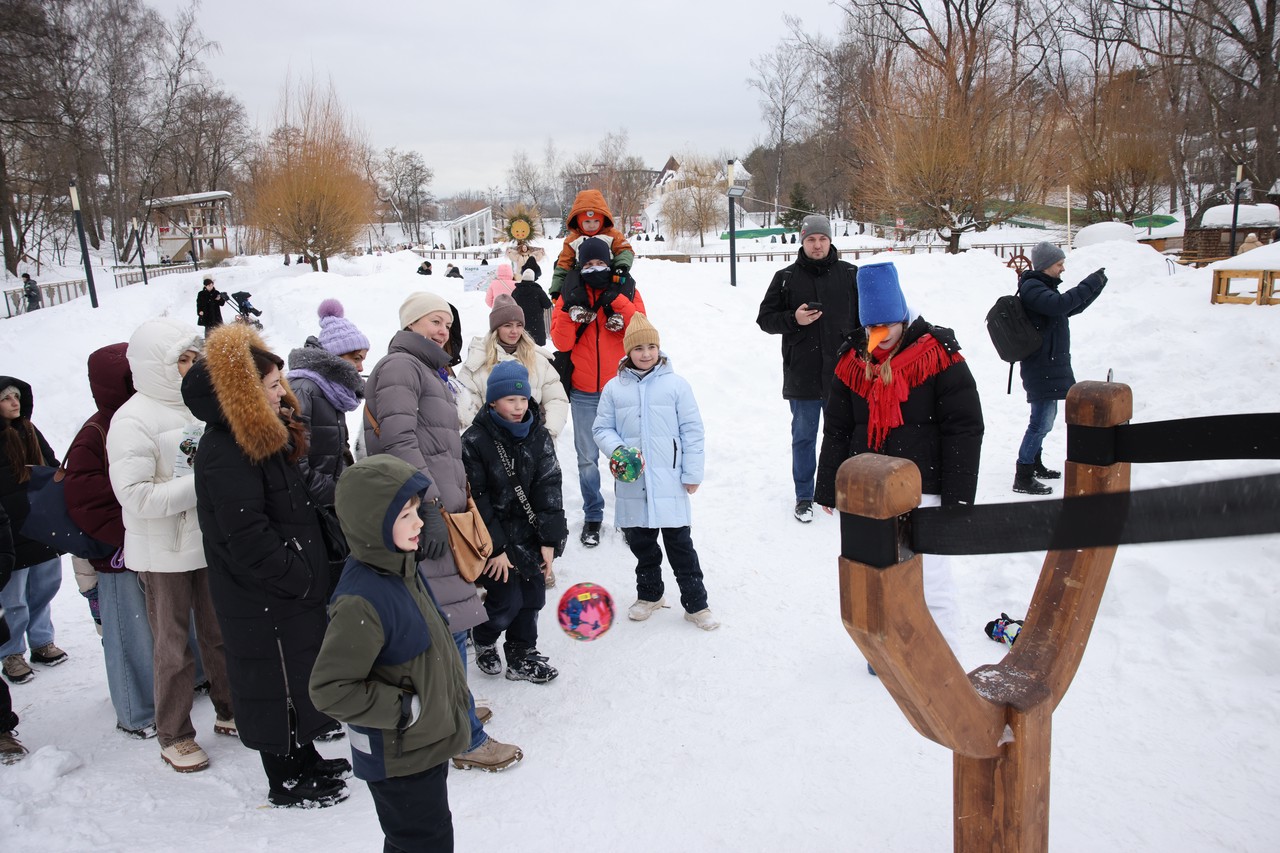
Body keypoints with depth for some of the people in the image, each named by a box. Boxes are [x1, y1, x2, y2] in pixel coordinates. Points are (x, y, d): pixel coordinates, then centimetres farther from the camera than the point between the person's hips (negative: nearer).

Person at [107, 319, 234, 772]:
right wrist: (199, 484, -25)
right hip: (164, 553, -6)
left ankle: (229, 711, 34)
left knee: (220, 633, 16)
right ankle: (173, 736, 22)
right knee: (173, 646, 6)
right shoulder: (133, 420, -16)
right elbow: (134, 495, -24)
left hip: (208, 543, 6)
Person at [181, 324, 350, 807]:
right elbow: (248, 541, -26)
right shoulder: (226, 454, -23)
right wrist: (301, 578, -20)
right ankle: (285, 783, 21)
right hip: (262, 601, -10)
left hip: (291, 590, 10)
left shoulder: (263, 437, 8)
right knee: (276, 684, 5)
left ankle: (304, 759, 38)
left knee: (297, 677, 21)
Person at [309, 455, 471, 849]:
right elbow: (329, 688, -27)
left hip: (428, 743, 9)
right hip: (399, 760, -9)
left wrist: (454, 697, 16)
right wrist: (404, 710, -23)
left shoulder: (400, 568, -1)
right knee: (426, 840, 7)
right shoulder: (362, 602, -30)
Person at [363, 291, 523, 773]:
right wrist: (429, 507, -23)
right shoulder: (400, 365, -7)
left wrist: (455, 500, 23)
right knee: (449, 625, -8)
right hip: (423, 512, -10)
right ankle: (466, 738, -2)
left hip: (440, 507, 10)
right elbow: (400, 443, -18)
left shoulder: (429, 372, 24)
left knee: (444, 624, 16)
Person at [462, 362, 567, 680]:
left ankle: (522, 655, 27)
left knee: (533, 595, 8)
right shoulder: (475, 441, -12)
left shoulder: (539, 437, 1)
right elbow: (476, 499, -12)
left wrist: (549, 541, -8)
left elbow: (548, 489, -2)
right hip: (495, 536, -4)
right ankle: (484, 641, 26)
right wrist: (495, 548, -13)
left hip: (530, 535, 4)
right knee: (507, 599, -5)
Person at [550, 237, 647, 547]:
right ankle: (592, 516, 21)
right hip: (584, 393, 1)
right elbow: (561, 342, -6)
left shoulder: (626, 292, 4)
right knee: (587, 458, 7)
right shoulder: (570, 297, 5)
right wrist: (571, 306, -17)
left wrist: (617, 300, -18)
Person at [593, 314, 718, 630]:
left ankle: (695, 603, 13)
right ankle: (649, 594, 35)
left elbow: (692, 431, 0)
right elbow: (602, 428, 8)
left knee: (679, 543, 2)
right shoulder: (614, 388, 3)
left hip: (669, 481, -2)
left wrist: (692, 473, -3)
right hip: (631, 483, 3)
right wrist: (617, 451, -11)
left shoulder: (676, 384, -2)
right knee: (640, 541, 16)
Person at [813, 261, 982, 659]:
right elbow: (836, 430, 10)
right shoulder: (852, 360, 3)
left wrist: (957, 495, -11)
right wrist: (828, 488, 9)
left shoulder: (937, 354, -10)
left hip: (922, 490, -4)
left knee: (930, 577, 0)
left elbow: (964, 428, -8)